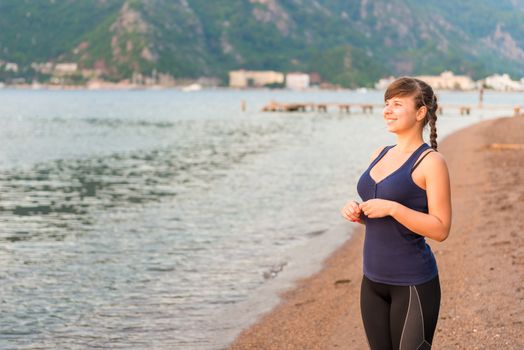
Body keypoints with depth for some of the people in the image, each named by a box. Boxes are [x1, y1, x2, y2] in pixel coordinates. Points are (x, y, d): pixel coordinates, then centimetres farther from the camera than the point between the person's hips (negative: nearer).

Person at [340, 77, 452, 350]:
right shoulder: (380, 155, 10)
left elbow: (441, 229, -14)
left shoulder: (431, 162, -11)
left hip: (413, 284, -7)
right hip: (373, 281, 7)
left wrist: (392, 208, -22)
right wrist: (356, 213, 0)